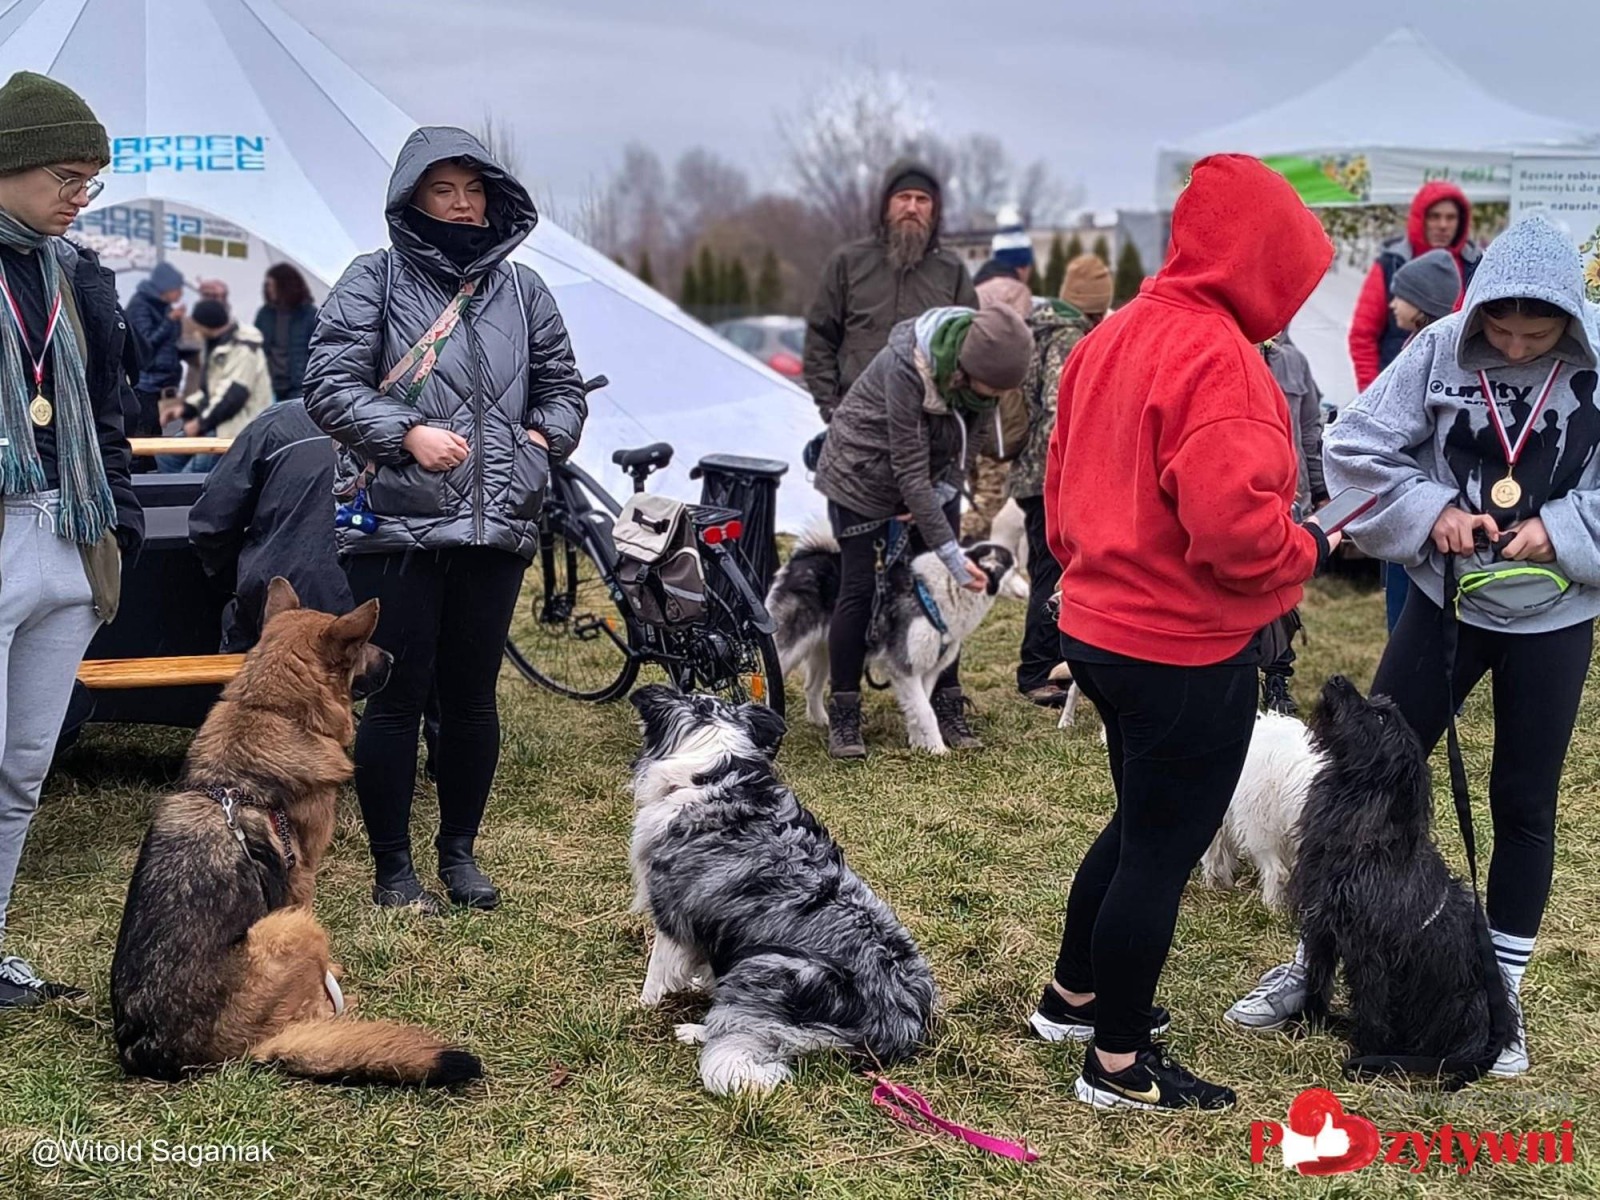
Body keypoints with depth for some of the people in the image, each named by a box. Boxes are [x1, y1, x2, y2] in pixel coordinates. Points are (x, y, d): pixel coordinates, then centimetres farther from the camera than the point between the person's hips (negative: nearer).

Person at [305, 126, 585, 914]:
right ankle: (393, 871, 13)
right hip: (395, 525, -4)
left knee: (472, 696, 11)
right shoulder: (375, 280, 0)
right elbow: (328, 383, -6)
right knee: (397, 698, 1)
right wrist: (406, 433, -17)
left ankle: (459, 853, 27)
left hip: (496, 525, 4)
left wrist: (546, 438, 3)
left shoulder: (521, 290, 13)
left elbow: (562, 384, 22)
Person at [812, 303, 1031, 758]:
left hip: (935, 471, 6)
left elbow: (968, 431, 0)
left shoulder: (980, 364, -19)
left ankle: (947, 706, 10)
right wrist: (952, 552, -33)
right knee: (858, 588, -6)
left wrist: (947, 489, -13)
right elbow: (910, 473, -33)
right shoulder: (907, 367, -37)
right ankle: (843, 715, 3)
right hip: (864, 471, -6)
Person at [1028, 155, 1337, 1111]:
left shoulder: (1112, 338, 8)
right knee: (1164, 851, 4)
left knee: (1141, 824, 25)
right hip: (1188, 649, -9)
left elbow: (1064, 483, 15)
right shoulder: (1217, 355, -21)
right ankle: (1120, 1066, 17)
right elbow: (1231, 521, -30)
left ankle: (1073, 996, 40)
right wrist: (1309, 549, -12)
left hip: (1102, 627, 9)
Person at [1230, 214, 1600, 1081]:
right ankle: (1317, 958, 20)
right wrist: (1431, 510, -20)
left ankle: (1502, 991, 25)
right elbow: (1356, 448, -8)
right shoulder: (1442, 348, -12)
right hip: (1444, 599, 1)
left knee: (1524, 803, 10)